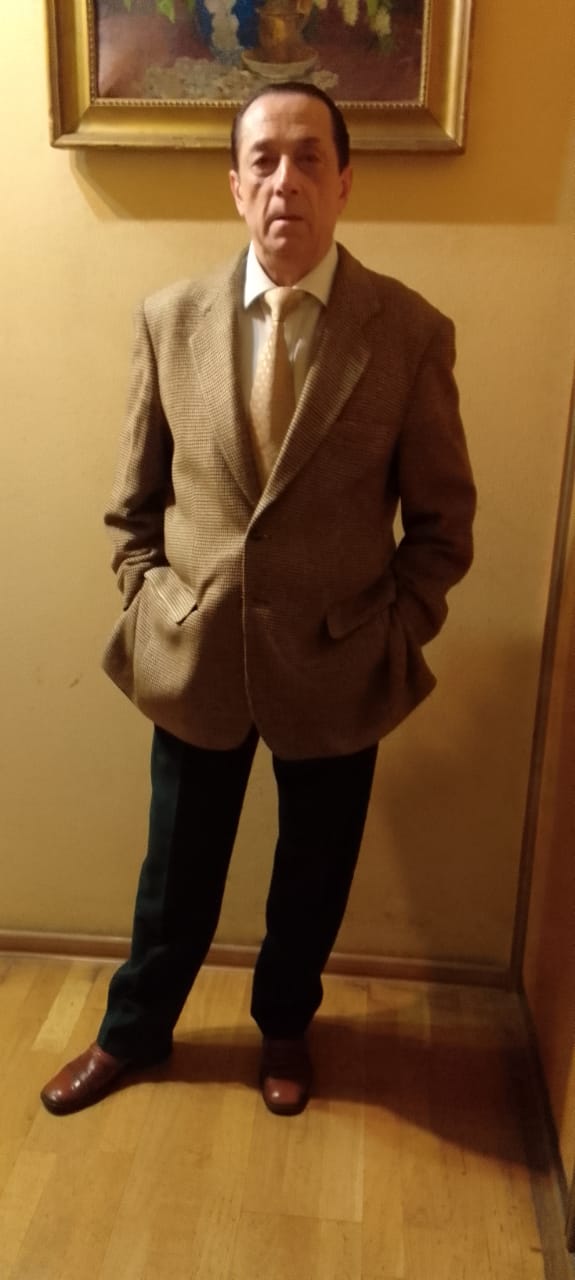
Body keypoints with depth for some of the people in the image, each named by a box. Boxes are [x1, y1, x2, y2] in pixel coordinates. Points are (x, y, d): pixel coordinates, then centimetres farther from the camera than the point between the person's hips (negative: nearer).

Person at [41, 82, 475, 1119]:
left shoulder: (412, 332, -9)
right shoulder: (170, 319, -3)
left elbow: (443, 519, -1)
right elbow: (135, 498, 6)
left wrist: (399, 633, -7)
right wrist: (147, 604, -1)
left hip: (337, 666, 0)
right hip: (195, 654, 1)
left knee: (312, 878, 19)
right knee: (176, 875, 19)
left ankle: (284, 1027, 50)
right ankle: (133, 1030, 48)